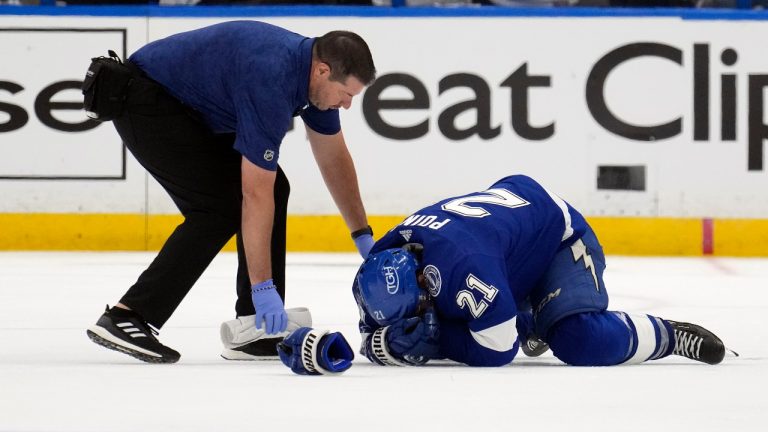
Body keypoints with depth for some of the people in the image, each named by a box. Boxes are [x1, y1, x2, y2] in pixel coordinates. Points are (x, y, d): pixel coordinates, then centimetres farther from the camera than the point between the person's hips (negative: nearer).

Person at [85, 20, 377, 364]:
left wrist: (363, 237, 15)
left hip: (193, 104, 10)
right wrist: (263, 287, -29)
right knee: (222, 206, -17)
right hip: (146, 100, -10)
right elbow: (255, 196, -32)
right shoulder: (271, 79, -32)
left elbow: (334, 158, 12)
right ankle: (126, 318, -18)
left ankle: (261, 331, 7)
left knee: (275, 188, 4)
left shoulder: (314, 69, -4)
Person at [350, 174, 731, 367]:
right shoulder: (386, 257, -19)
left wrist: (432, 339, -34)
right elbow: (373, 322, -3)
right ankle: (527, 318, 31)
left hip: (561, 236, -9)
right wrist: (381, 341, -25)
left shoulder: (462, 265, -43)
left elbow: (498, 349, -37)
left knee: (580, 342, -30)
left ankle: (670, 336, -7)